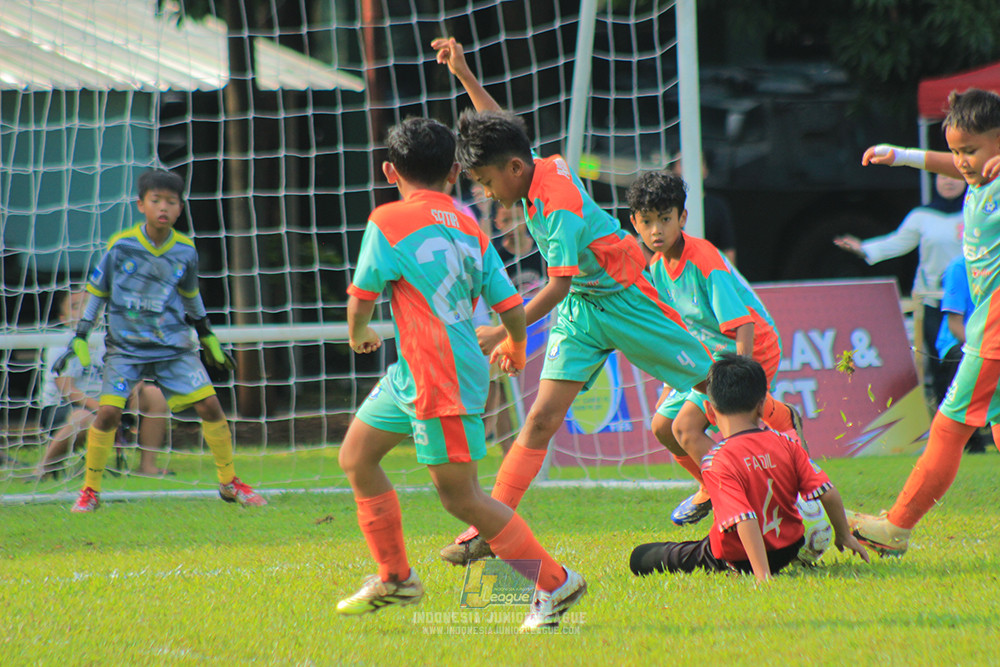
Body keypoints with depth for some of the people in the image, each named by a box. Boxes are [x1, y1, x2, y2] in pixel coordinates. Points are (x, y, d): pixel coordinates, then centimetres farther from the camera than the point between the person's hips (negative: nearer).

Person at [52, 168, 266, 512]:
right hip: (125, 346, -2)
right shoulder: (121, 245, -9)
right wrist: (80, 339, 0)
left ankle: (229, 482, 12)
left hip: (174, 346, 2)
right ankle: (90, 490, 2)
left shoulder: (185, 251, -1)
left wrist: (208, 336, 25)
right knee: (108, 412, -16)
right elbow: (97, 291, 1)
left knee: (210, 405, -6)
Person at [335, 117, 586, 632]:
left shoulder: (389, 221, -10)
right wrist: (514, 347, 29)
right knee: (356, 457, 18)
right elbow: (510, 305, 8)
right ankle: (394, 578, 27)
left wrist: (358, 334, 17)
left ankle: (555, 583, 0)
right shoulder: (469, 229, 8)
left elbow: (361, 299, -6)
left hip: (439, 379, -9)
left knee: (460, 495, -4)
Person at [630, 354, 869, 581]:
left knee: (640, 558, 3)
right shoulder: (786, 444, -12)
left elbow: (745, 520, -33)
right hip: (787, 551, 6)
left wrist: (762, 576, -35)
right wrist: (844, 536, 6)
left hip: (736, 560, -6)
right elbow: (829, 493, -11)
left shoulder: (716, 461, -25)